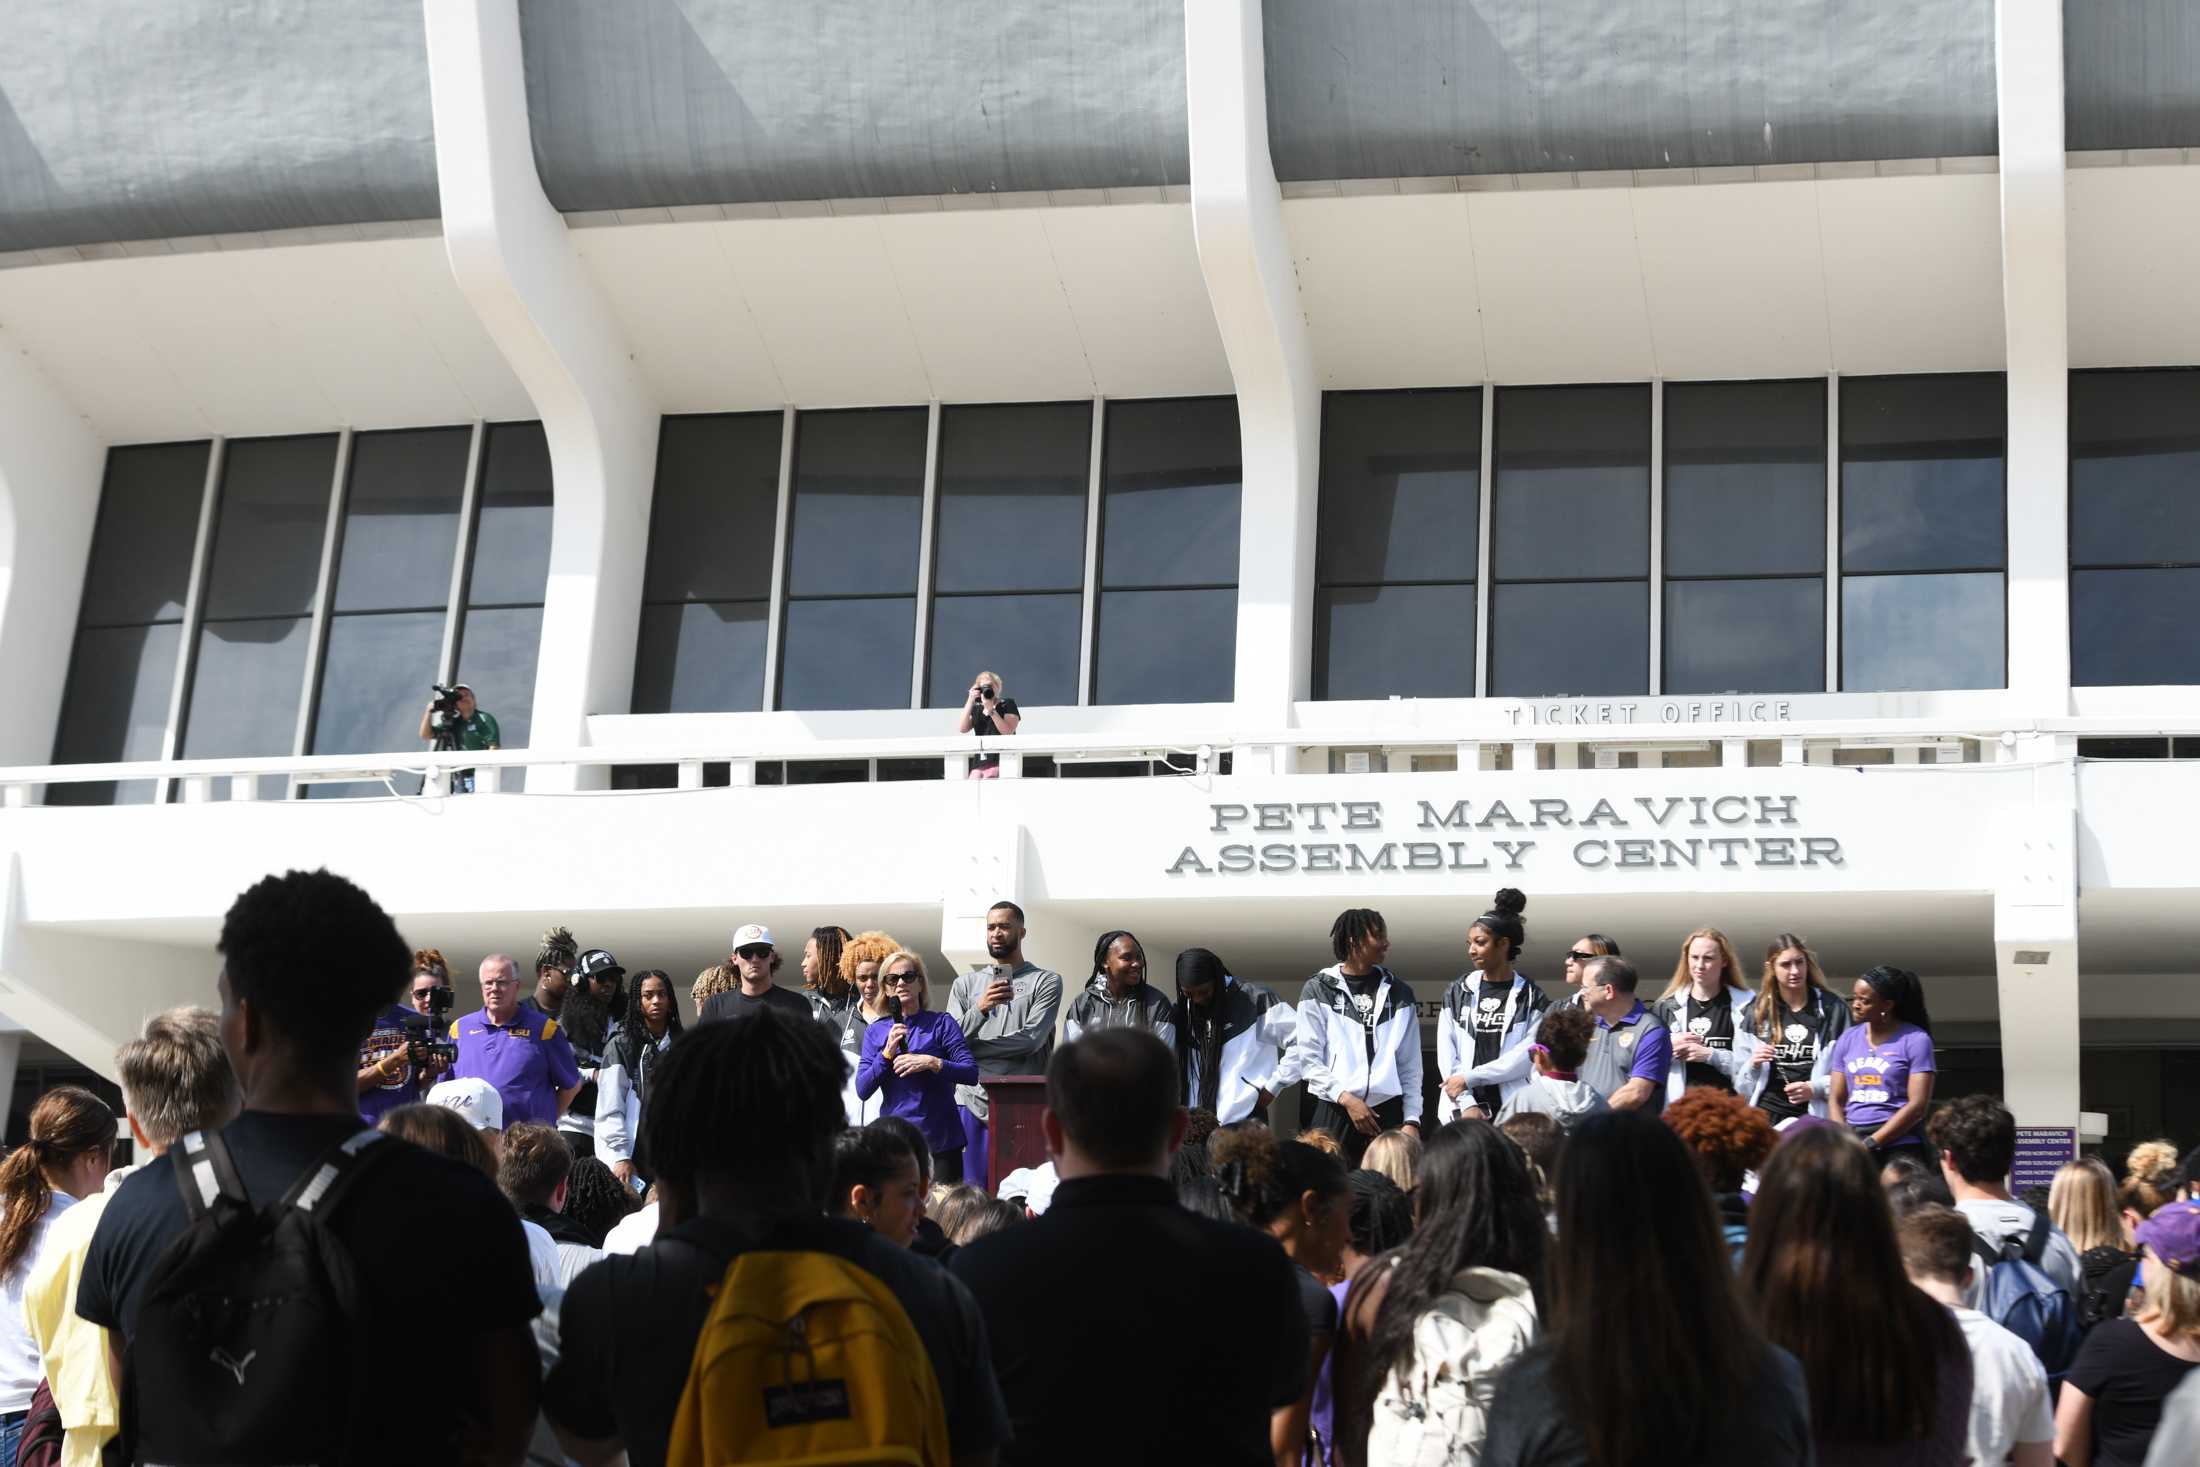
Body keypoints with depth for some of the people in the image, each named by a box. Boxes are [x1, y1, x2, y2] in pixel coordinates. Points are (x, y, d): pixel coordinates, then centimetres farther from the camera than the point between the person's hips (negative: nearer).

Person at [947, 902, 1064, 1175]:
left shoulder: (1045, 981, 6)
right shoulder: (965, 984, 16)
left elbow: (1031, 1038, -7)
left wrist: (972, 1048, -2)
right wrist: (980, 1009, -13)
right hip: (972, 1101, 3)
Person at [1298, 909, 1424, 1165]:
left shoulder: (1399, 992, 13)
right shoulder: (1319, 990, 5)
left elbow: (1410, 1064, 12)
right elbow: (1309, 1060, 0)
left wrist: (1412, 1118, 3)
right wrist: (1346, 1098, -11)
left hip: (1387, 1113, 2)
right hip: (1334, 1114, -2)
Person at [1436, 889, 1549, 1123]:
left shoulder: (1531, 998, 5)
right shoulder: (1458, 992, 11)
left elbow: (1527, 1056, -6)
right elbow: (1446, 1054, 5)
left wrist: (1469, 1077, -10)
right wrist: (1467, 1103, -7)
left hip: (1513, 1111, -2)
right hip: (1461, 1110, 2)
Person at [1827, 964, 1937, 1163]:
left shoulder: (1915, 1040, -1)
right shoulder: (1848, 1039, 13)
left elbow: (1918, 1104, -8)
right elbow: (1835, 1099, 12)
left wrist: (1870, 1144, -11)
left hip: (1898, 1146, -4)